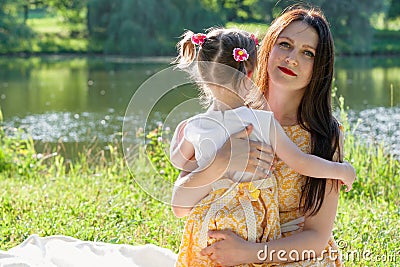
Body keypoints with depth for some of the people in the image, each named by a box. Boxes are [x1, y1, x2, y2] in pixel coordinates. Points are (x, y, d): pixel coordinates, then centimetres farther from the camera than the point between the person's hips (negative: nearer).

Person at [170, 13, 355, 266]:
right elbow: (301, 162, -8)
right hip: (253, 230, -2)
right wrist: (342, 170, 7)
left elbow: (178, 160, 11)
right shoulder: (264, 122, -14)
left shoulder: (194, 128, -9)